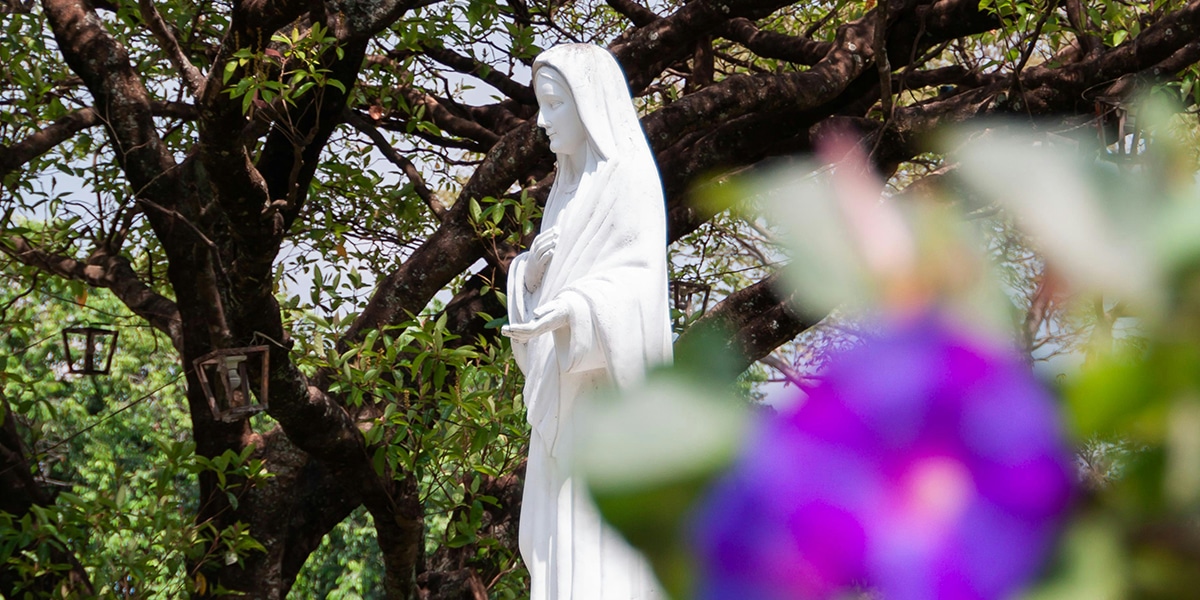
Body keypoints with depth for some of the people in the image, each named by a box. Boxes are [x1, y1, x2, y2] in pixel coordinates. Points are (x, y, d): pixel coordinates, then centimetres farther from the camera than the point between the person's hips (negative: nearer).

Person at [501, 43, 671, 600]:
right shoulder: (570, 185, 18)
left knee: (599, 541, -12)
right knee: (558, 540, 7)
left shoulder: (631, 174, -8)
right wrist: (531, 271, -5)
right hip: (566, 396, 9)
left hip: (608, 386, -9)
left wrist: (573, 309, -34)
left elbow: (639, 277, -18)